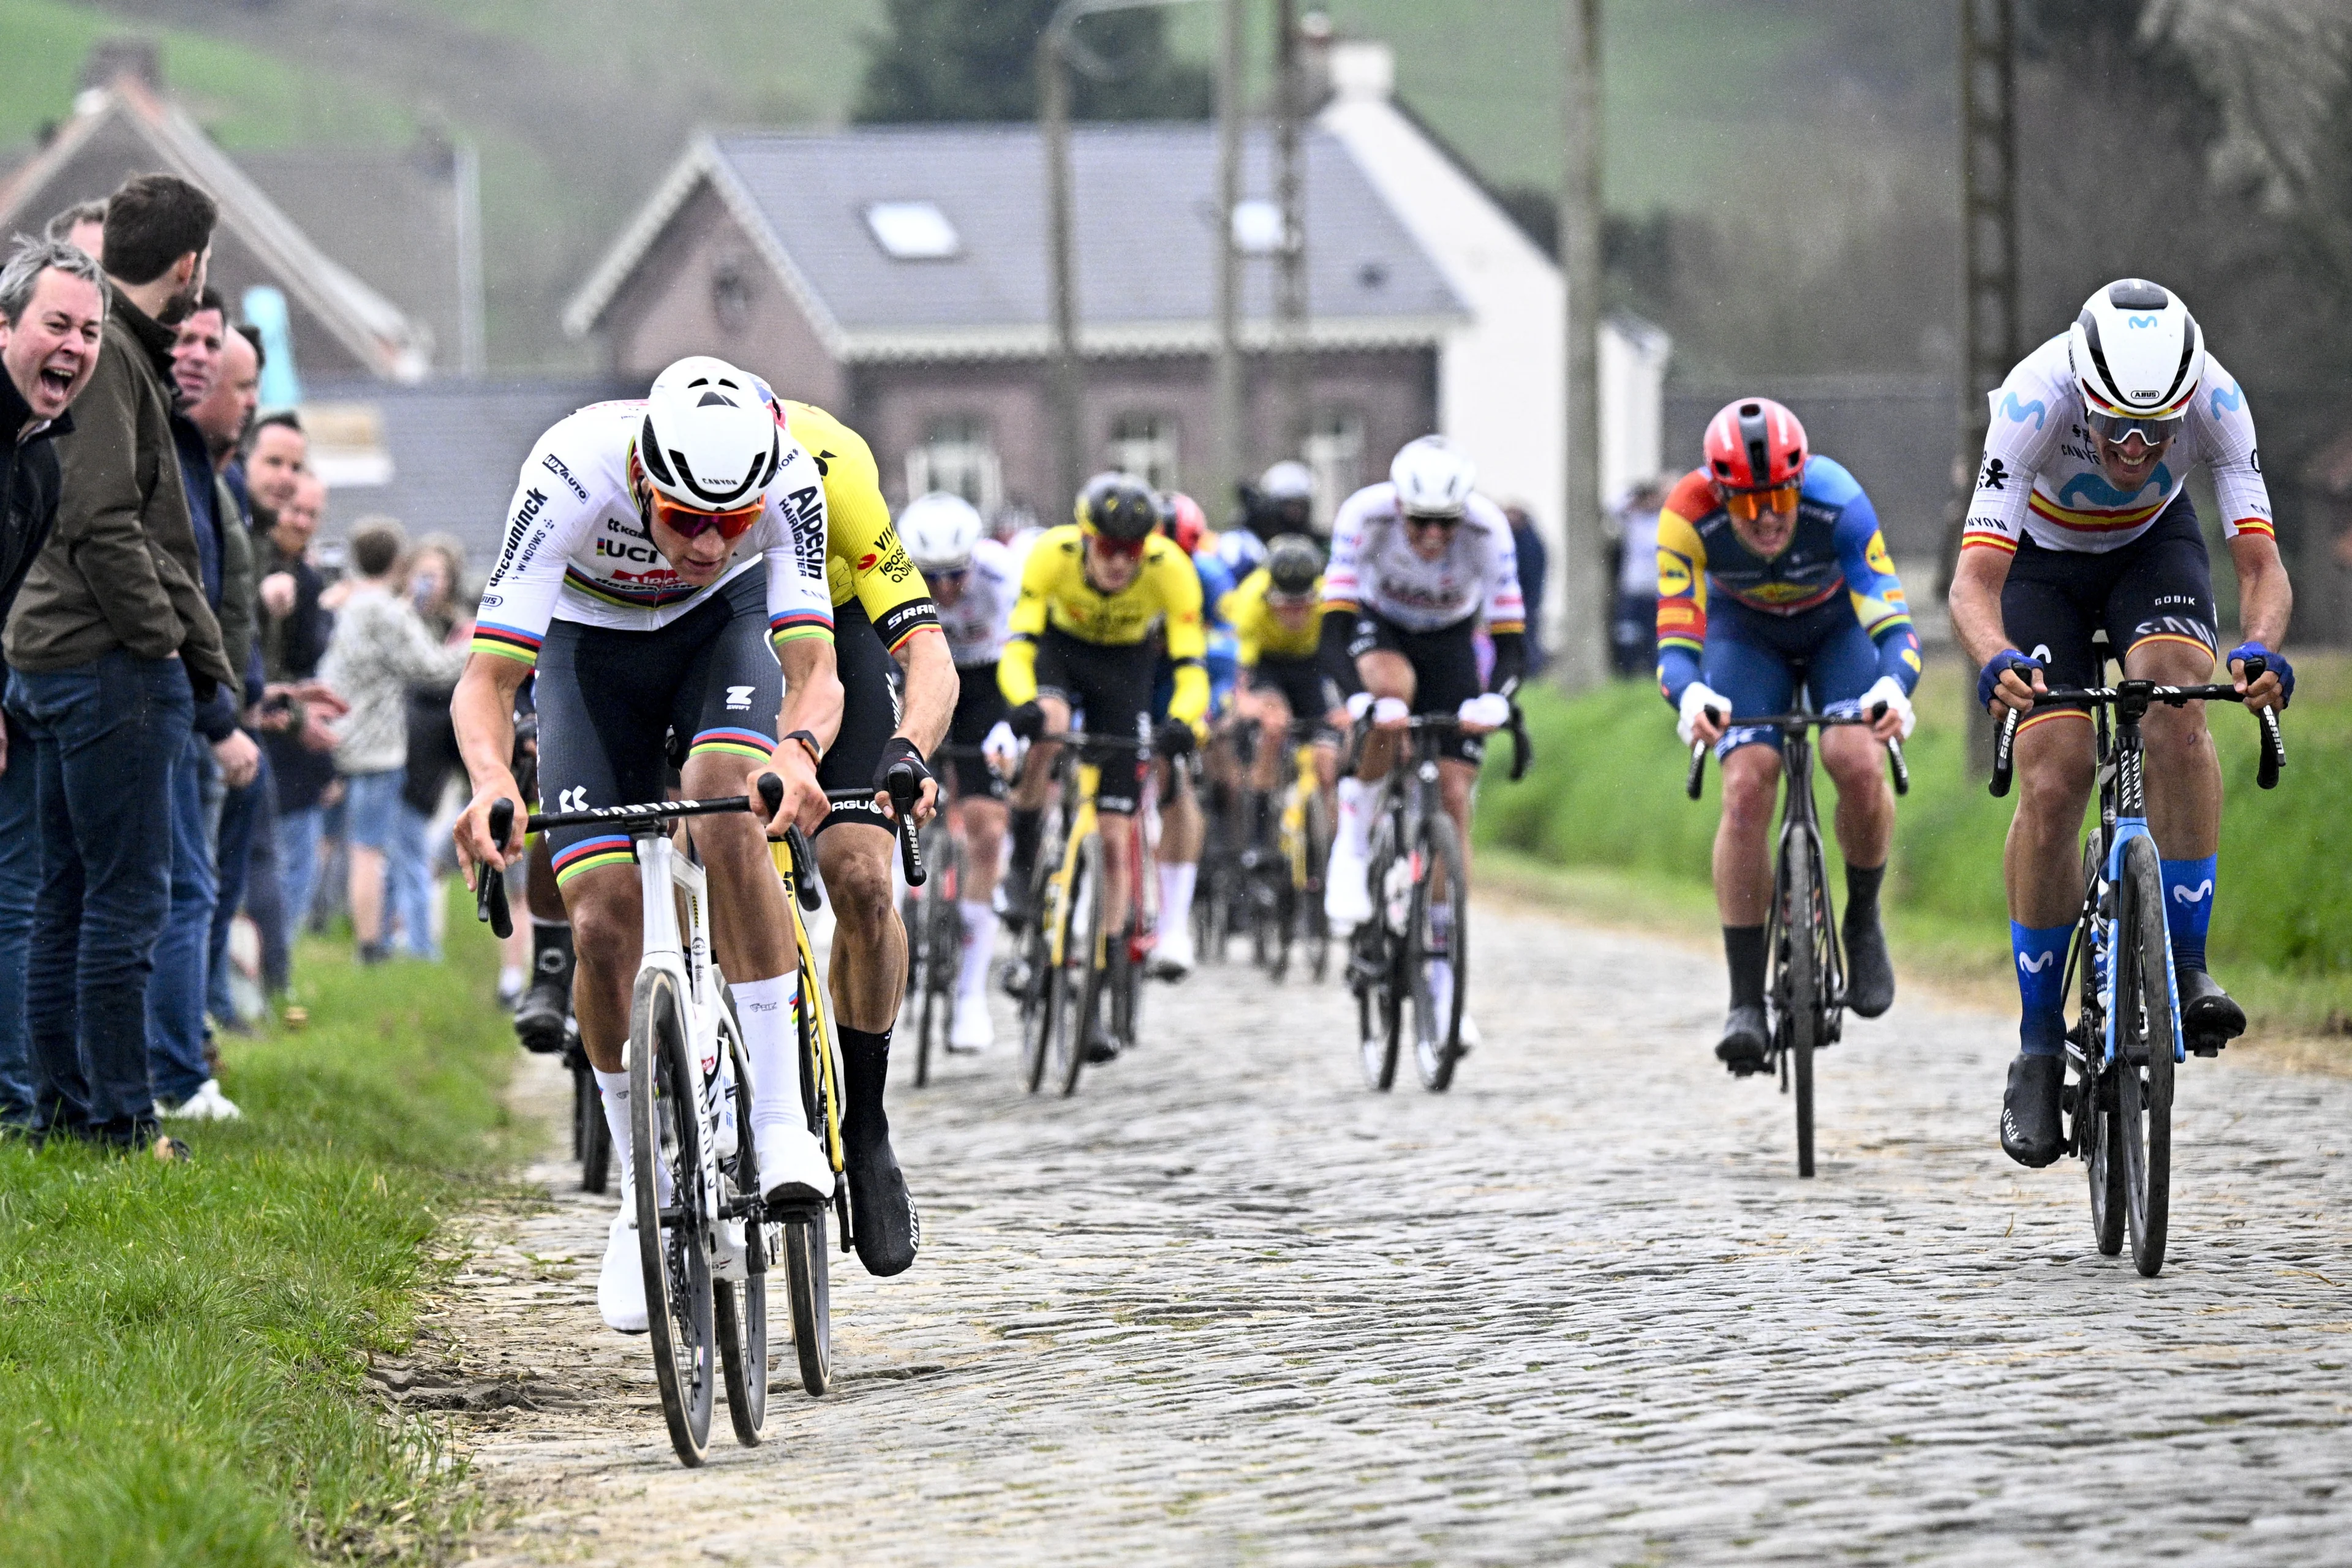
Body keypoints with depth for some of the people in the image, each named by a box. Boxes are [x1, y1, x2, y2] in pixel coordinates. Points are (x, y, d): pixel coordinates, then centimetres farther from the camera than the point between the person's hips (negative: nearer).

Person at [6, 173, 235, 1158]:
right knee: (126, 897, -7)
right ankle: (120, 1119, -6)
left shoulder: (120, 349, 18)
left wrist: (204, 653, 20)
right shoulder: (104, 355, -13)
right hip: (107, 664, -10)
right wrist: (163, 639, -15)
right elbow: (101, 522, -21)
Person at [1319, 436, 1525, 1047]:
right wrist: (1362, 699, -53)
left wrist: (1495, 700, -48)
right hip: (1378, 630, -1)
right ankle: (1351, 846, -20)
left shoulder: (1488, 530, -31)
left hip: (1450, 643, 1)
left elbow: (1511, 643, -28)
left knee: (1453, 799, -9)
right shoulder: (1364, 516, -33)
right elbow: (1333, 635, -35)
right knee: (1393, 684, -38)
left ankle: (1444, 979, -3)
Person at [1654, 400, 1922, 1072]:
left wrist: (1895, 688, -61)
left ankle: (1864, 923, 2)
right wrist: (1690, 697, -59)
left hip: (1840, 625, -1)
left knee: (1859, 765, -26)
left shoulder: (1839, 504, -36)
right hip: (1746, 633, 1)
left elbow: (1893, 624, -39)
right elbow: (1676, 640, -36)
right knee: (1746, 790, -20)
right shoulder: (1689, 516, -33)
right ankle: (1746, 1002, -15)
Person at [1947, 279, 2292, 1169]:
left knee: (2176, 712, -29)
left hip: (2153, 548, 1)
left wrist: (2260, 648, -56)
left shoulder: (2215, 401, -32)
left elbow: (2262, 566, -34)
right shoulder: (2034, 402, -37)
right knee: (2053, 781, -16)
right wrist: (1998, 662, -62)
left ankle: (2186, 963, -19)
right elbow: (1974, 582, -41)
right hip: (2041, 556, -1)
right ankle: (2039, 1046, -4)